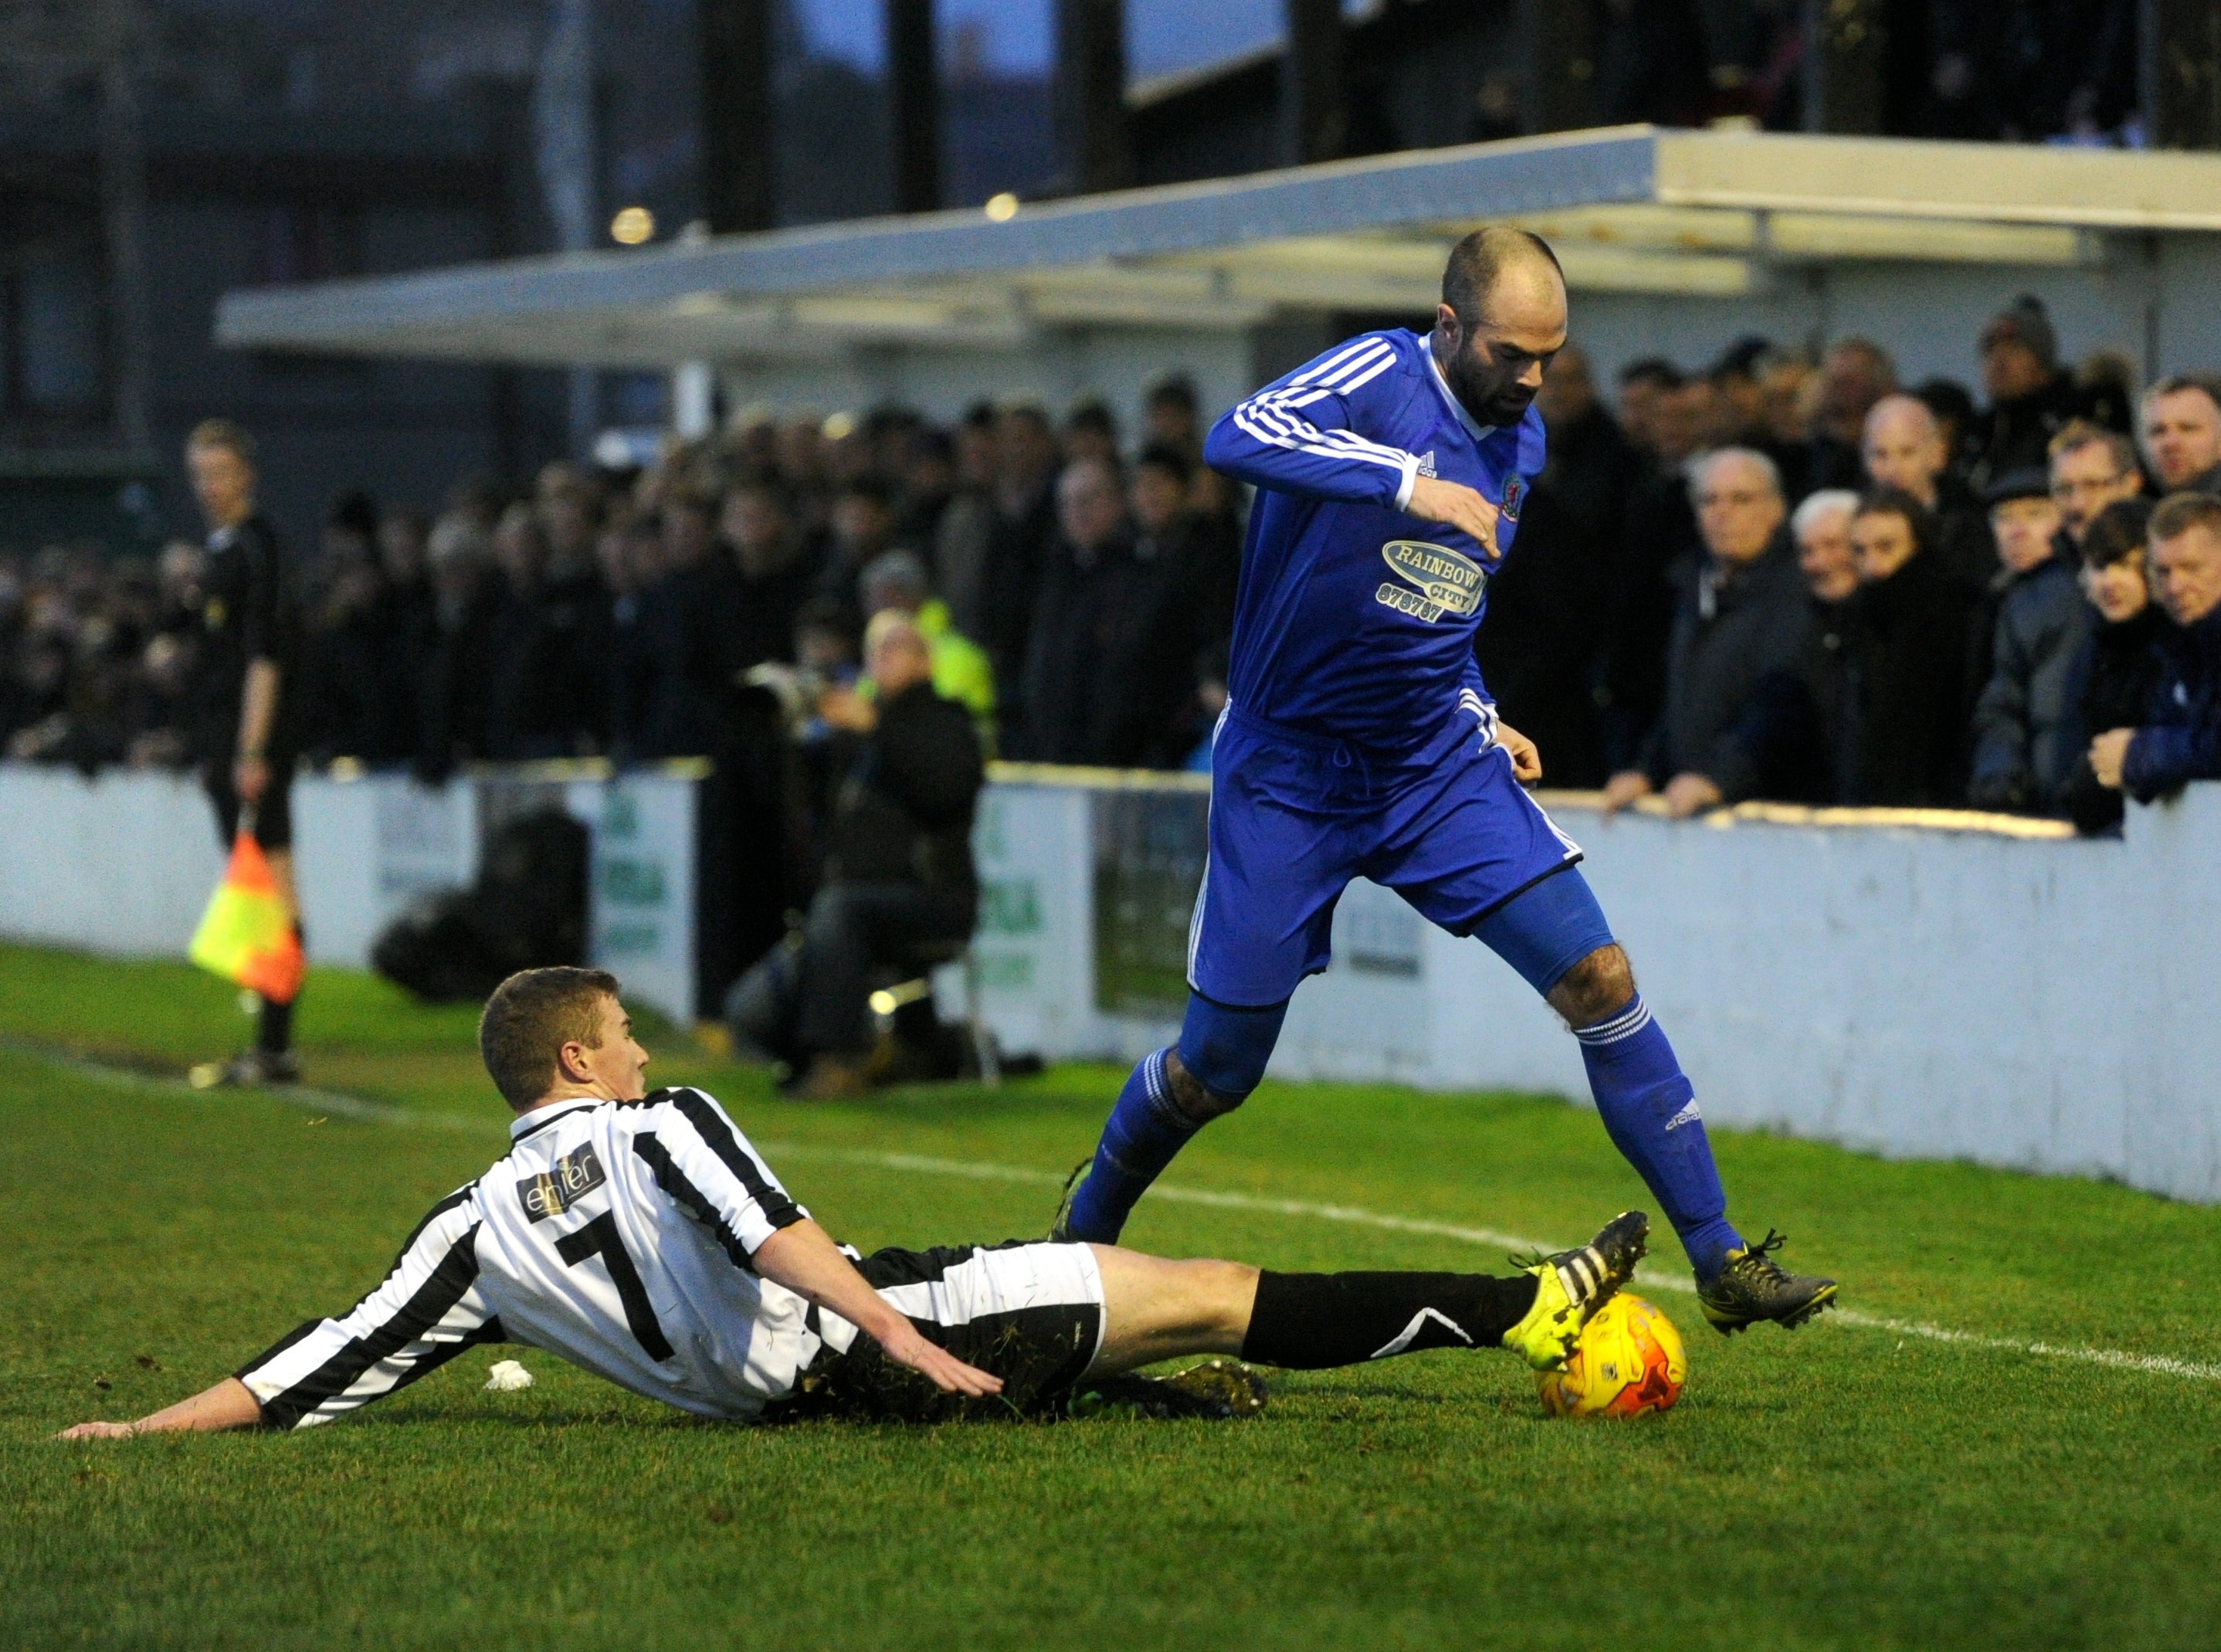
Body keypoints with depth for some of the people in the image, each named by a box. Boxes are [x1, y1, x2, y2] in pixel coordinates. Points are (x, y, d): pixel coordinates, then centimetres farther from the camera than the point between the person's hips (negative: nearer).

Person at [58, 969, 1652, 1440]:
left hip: (784, 1390, 6)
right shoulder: (654, 1123, -4)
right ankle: (1527, 1309, 0)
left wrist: (154, 1426, 11)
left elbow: (324, 1363, 6)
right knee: (1216, 1292, -2)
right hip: (869, 1335, -6)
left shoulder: (476, 1233, 11)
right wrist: (900, 1335, -30)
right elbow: (762, 1230, -22)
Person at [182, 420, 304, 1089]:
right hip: (224, 742, 10)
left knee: (271, 884, -9)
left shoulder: (255, 548, -10)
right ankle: (269, 1046, 14)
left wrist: (252, 753, -22)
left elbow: (264, 658, -17)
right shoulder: (221, 550, 18)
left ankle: (275, 1047, -10)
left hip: (252, 741, -10)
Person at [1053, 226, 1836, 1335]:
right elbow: (1237, 437, -38)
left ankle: (1721, 1261, -5)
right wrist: (1408, 483, -47)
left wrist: (1478, 720, 9)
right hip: (1288, 775, -5)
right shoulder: (1381, 377, -16)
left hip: (1439, 766, 5)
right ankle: (1083, 1228, 33)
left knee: (1598, 979, -10)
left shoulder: (1521, 441, 7)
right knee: (1218, 1068, 4)